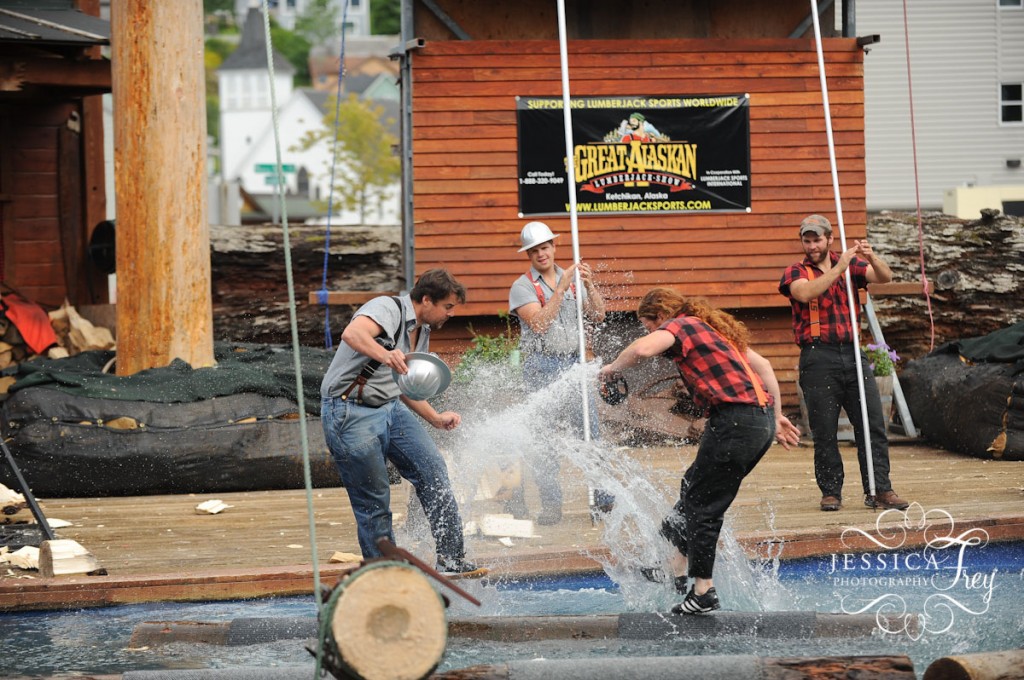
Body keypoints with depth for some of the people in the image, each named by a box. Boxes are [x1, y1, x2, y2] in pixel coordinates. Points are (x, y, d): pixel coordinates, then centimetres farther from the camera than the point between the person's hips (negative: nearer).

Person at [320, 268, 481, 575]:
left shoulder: (422, 332, 14)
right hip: (351, 412, -8)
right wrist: (384, 354, -54)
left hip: (390, 408, 8)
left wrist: (436, 418, 15)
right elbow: (352, 334, -36)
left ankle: (451, 560, -1)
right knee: (373, 503, -3)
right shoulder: (387, 309, -14)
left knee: (433, 471, -4)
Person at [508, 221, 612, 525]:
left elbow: (598, 316, 6)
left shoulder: (573, 280, 13)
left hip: (574, 363, 4)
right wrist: (561, 288, -18)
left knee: (590, 431, 1)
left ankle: (603, 500, 7)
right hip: (542, 367, -4)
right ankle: (551, 506, 1)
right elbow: (539, 323, -16)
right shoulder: (523, 287, -2)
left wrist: (589, 286, -9)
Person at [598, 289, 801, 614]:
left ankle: (703, 592, 3)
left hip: (735, 420, -10)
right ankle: (676, 568, 28)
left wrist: (613, 367, -6)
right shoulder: (712, 328, 24)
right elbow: (763, 366, 26)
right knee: (693, 488, 20)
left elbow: (643, 348, -24)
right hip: (761, 420, 10)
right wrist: (776, 417, 27)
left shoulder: (679, 326, -3)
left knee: (703, 504, -1)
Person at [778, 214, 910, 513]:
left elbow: (885, 277, 3)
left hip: (852, 353, 3)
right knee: (824, 431, -1)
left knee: (873, 424, -2)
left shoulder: (849, 264, 14)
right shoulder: (796, 272, 5)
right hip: (818, 357, -3)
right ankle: (831, 491, 7)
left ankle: (879, 489, -1)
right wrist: (839, 268, -21)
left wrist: (872, 257, -17)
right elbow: (806, 292, -17)